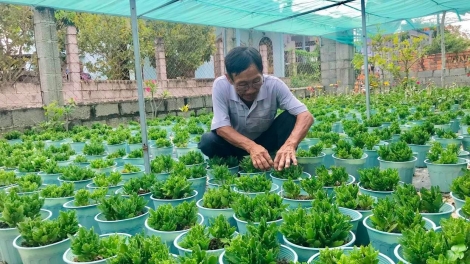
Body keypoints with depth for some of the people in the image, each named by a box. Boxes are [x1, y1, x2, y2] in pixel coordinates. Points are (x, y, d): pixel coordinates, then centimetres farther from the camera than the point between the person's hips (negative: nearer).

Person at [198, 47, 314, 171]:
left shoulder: (274, 85, -25)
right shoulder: (221, 85, -26)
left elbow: (305, 116, -29)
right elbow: (221, 127, -27)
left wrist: (290, 144, -50)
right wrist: (251, 147, -45)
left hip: (265, 141, 1)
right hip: (235, 142, 0)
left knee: (291, 117, -25)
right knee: (207, 141, -31)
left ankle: (286, 166, -11)